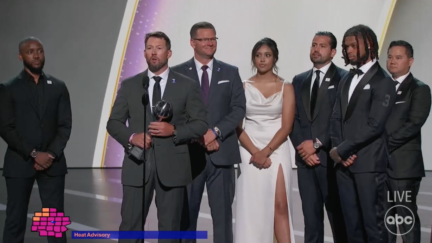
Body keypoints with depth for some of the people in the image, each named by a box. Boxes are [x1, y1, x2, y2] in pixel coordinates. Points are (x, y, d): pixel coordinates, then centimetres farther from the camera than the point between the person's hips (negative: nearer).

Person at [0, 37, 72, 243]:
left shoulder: (58, 87, 9)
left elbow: (65, 125, 5)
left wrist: (51, 154, -9)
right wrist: (33, 154, -12)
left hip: (52, 163, 2)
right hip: (19, 163, -1)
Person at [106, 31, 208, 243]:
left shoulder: (187, 85, 4)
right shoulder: (129, 85, 9)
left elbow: (201, 124, 1)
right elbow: (113, 123, 8)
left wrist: (174, 130, -15)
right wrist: (131, 137, -12)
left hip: (172, 166, -1)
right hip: (137, 164, 1)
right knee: (130, 226, 2)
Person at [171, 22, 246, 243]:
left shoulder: (230, 72, 9)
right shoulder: (178, 73, 5)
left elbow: (239, 108, 0)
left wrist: (215, 131, -14)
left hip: (222, 152, 1)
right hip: (189, 152, 0)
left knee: (222, 213, 3)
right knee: (186, 213, 6)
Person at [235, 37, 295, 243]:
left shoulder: (285, 87, 4)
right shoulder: (244, 87, 5)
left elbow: (286, 126, -3)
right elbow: (237, 126, 0)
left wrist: (266, 152, -14)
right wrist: (255, 152, -12)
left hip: (277, 151, -1)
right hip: (250, 152, 1)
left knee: (281, 207, -6)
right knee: (252, 208, 1)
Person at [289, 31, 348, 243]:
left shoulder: (344, 78, -1)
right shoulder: (299, 80, 16)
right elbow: (293, 118, 10)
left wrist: (317, 143, -13)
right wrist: (302, 146, -5)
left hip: (331, 157, -5)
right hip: (305, 156, 5)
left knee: (338, 214, 2)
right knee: (311, 215, 9)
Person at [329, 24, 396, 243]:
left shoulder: (382, 81, -5)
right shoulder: (345, 82, 19)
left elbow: (374, 125, -14)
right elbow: (336, 119, 14)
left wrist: (342, 150, -11)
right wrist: (337, 149, -3)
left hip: (368, 163, -6)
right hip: (344, 162, 7)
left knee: (373, 223, -3)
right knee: (352, 223, 9)